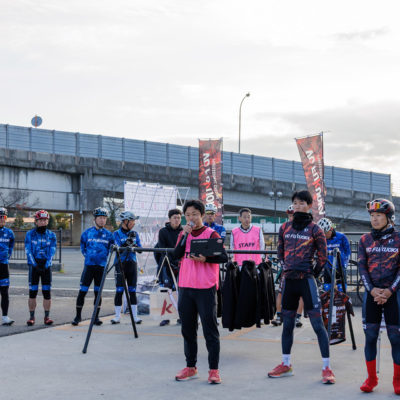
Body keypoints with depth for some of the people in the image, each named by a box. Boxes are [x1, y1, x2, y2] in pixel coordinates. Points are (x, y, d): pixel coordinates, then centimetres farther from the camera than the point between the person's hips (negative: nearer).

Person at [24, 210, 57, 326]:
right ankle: (31, 317, 6)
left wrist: (46, 265, -13)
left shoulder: (51, 235, 7)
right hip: (34, 266, -1)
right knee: (32, 291, -1)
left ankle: (47, 316, 5)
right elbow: (28, 251, -2)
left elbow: (52, 252, 0)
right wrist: (35, 265, -13)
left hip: (46, 266, 1)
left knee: (47, 292, -2)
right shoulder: (30, 234, 4)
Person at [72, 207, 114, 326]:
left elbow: (111, 248, 16)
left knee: (98, 292, 7)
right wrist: (88, 256, 5)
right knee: (82, 291, -3)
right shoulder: (87, 232, 2)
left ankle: (96, 316, 15)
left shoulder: (108, 234, 5)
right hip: (89, 266, -1)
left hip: (101, 266, 1)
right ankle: (78, 316, 8)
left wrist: (104, 257, 5)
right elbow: (82, 247, 14)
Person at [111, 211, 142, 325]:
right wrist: (128, 240, -25)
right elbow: (119, 249, -12)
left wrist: (134, 245, -14)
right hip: (120, 264, -3)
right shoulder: (117, 233, -1)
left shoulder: (135, 234, 10)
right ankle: (117, 316, 3)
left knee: (132, 291, 4)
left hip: (132, 264, 3)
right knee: (119, 291, -4)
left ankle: (135, 316, 7)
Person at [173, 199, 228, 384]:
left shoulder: (211, 234, -2)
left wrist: (205, 258, -21)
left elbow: (224, 257, -8)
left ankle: (214, 369, 2)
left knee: (210, 330, -2)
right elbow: (176, 255, -3)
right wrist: (185, 234, -11)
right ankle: (190, 367, 22)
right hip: (185, 287, 5)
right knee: (187, 329, 11)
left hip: (206, 288, -5)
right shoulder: (183, 234, 12)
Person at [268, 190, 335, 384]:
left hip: (306, 280, -5)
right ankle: (286, 365, 23)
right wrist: (288, 267, 14)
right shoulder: (285, 227, 10)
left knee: (317, 323, -7)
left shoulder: (314, 229, -2)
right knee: (287, 324, 12)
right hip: (288, 280, 5)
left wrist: (313, 273, 4)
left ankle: (326, 368, -3)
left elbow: (322, 256, 1)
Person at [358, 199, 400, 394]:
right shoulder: (365, 240, 9)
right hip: (372, 293, 2)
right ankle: (371, 378, 13)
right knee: (370, 336, 2)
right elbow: (362, 266, 4)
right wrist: (372, 290, -9)